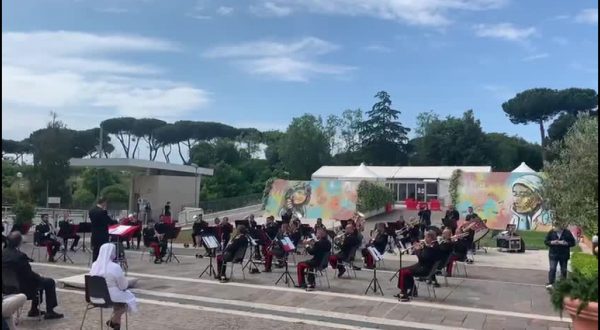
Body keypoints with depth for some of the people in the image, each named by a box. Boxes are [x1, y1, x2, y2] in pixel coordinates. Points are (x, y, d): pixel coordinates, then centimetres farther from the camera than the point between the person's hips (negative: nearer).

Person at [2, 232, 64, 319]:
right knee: (50, 282, 8)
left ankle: (34, 310, 34)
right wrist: (38, 276, 1)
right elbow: (29, 275, -22)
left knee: (38, 279, 29)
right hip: (23, 288, -8)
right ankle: (49, 312, 10)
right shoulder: (20, 256, -30)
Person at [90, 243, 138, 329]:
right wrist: (126, 283, 10)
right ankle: (114, 320, 17)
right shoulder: (115, 267, -24)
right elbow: (123, 286, -14)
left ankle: (115, 320, 30)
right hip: (110, 296, -7)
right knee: (129, 297, 19)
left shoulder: (94, 265, -5)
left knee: (118, 294, 30)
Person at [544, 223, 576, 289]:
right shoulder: (551, 232, 0)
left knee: (563, 270, 9)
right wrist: (552, 242, -16)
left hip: (564, 255, 1)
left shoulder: (567, 232, -2)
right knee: (552, 269, -10)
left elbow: (573, 243, -1)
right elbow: (546, 241, 4)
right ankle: (550, 283, -9)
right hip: (553, 254, -1)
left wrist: (565, 243, -19)